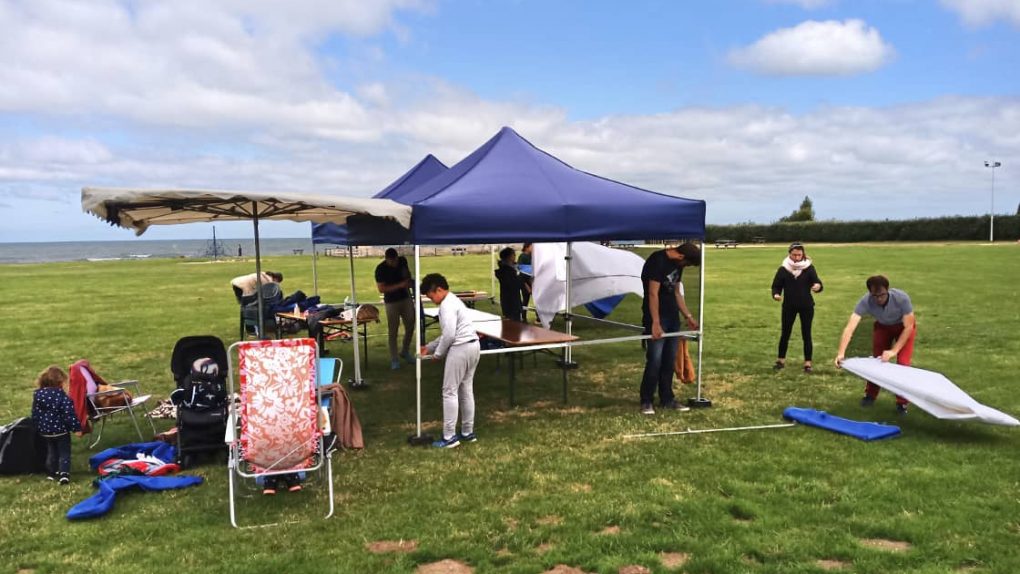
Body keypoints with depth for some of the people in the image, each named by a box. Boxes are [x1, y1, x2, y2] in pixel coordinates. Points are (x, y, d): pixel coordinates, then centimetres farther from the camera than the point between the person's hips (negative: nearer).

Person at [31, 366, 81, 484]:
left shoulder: (37, 394, -3)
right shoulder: (63, 396, -18)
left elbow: (34, 413, 5)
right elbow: (69, 414, -19)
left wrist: (38, 427, 17)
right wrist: (77, 428, -13)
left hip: (45, 430, 5)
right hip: (61, 430, -5)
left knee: (51, 452, 23)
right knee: (64, 453, 4)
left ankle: (51, 472, 27)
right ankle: (64, 474, -9)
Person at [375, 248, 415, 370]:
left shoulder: (403, 261, -5)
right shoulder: (380, 269, -18)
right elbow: (381, 289, -20)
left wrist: (409, 283, -6)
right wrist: (400, 285, -26)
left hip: (406, 298, 5)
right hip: (391, 302, -4)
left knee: (410, 327, 10)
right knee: (393, 331, 0)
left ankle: (404, 352, 31)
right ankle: (394, 359, 11)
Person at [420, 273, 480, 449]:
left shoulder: (447, 305, -13)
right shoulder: (453, 301, 20)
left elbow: (449, 335, -20)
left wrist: (438, 354, -6)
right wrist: (429, 347, 20)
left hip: (460, 348, -10)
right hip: (472, 346, 10)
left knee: (450, 392, -3)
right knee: (466, 390, 16)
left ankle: (449, 437, 1)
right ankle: (467, 432, 23)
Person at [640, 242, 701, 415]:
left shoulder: (677, 264, 10)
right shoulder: (657, 261, -17)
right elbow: (653, 294, -20)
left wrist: (688, 316, 16)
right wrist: (655, 323, -24)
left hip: (672, 317, 8)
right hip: (656, 317, -8)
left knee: (669, 360, 10)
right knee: (655, 360, -9)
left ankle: (666, 399, 18)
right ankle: (646, 401, 2)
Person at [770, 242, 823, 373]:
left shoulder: (809, 268, -7)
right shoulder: (783, 269, -4)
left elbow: (817, 282, -15)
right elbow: (776, 286, 0)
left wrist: (818, 286, -39)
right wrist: (776, 294, -22)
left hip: (806, 306, -1)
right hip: (789, 306, 1)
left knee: (806, 334, 3)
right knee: (785, 333, 8)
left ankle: (807, 362, 13)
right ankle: (781, 360, 22)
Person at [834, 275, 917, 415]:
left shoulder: (902, 298, -38)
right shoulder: (865, 301, -35)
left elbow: (908, 327, -29)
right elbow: (850, 327, -42)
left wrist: (894, 351, -37)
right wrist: (841, 353, -53)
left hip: (904, 326, -2)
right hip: (882, 326, 2)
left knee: (903, 362, -10)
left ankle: (902, 402, 5)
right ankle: (870, 395, 24)